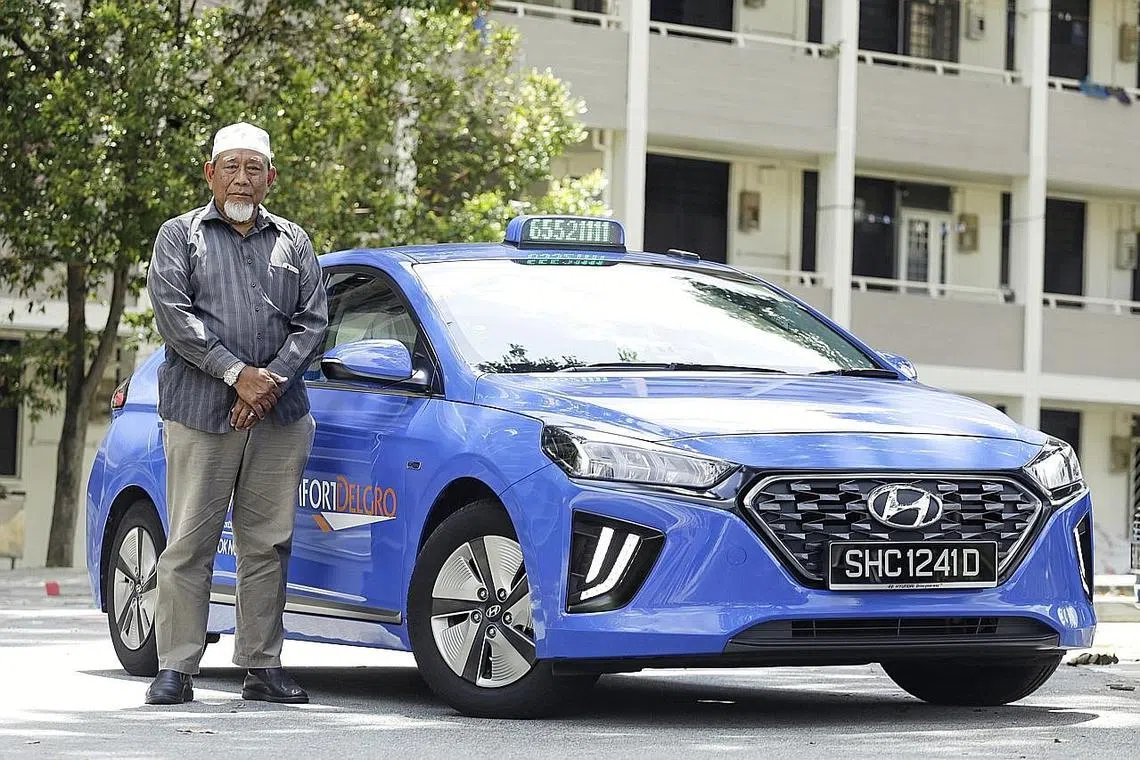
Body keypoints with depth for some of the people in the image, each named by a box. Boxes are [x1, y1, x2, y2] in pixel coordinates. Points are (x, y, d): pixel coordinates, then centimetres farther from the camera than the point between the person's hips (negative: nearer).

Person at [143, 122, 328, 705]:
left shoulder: (293, 243, 17)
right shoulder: (180, 236, 8)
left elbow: (313, 321, 8)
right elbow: (172, 312, -5)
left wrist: (272, 380, -8)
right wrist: (236, 373, -14)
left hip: (279, 416, 3)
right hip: (199, 414, -3)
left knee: (268, 543, 4)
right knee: (189, 543, -4)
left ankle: (262, 666, 10)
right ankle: (176, 668, -1)